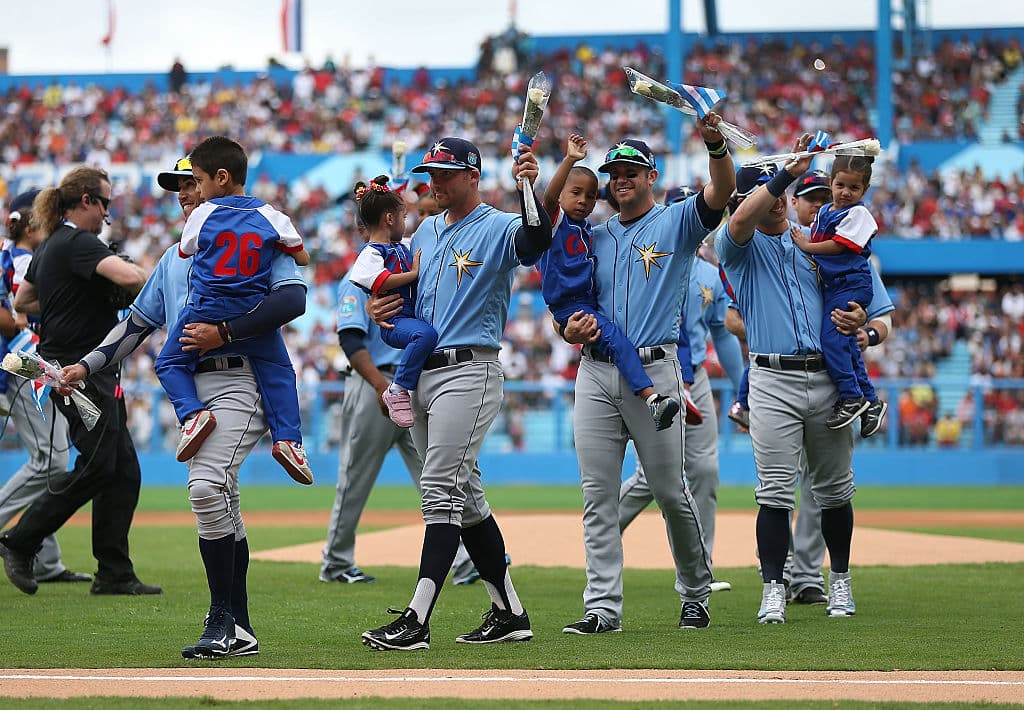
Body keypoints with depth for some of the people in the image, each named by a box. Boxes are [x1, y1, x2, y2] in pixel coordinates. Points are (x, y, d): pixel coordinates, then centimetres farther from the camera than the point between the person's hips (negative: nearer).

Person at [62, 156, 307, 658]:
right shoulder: (174, 258, 23)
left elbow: (293, 298, -16)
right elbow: (138, 322, 25)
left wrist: (223, 333, -21)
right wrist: (86, 365, 13)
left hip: (238, 382, -8)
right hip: (189, 388, 8)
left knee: (207, 487, -23)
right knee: (218, 502, 8)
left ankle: (221, 619, -19)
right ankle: (239, 630, 12)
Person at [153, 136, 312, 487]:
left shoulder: (202, 215, -2)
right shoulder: (271, 217, 3)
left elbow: (185, 251, 15)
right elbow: (302, 257, 12)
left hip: (206, 311, -2)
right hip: (254, 313, 2)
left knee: (169, 363, 15)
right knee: (278, 371, 14)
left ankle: (192, 413, -9)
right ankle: (287, 437, -3)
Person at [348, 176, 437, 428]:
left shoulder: (402, 248, 22)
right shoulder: (371, 252, -5)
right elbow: (381, 282, -20)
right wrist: (414, 273, -13)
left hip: (413, 317, 10)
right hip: (393, 323, -10)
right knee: (426, 334, -36)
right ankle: (397, 391, -28)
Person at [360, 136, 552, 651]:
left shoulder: (497, 228, -7)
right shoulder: (427, 231, 17)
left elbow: (536, 239, -30)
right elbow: (404, 287, 30)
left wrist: (528, 188, -45)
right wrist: (380, 308, 8)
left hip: (468, 372, -9)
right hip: (420, 372, 9)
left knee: (442, 492, -14)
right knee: (465, 497, 11)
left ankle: (417, 621, -19)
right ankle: (509, 614, 18)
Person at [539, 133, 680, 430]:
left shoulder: (589, 229, 17)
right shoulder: (555, 221, -5)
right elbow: (548, 197, -26)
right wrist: (569, 160, -36)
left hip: (592, 302, 9)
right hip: (568, 304, -9)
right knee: (615, 338, -25)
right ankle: (651, 398, -37)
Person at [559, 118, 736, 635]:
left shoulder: (677, 223, 5)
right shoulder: (594, 239, 18)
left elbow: (721, 192, -15)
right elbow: (570, 310, 18)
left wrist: (716, 144, -34)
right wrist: (571, 330, -7)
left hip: (653, 370, -4)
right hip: (595, 373, 4)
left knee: (671, 491, -1)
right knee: (598, 495, -1)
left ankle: (695, 595, 16)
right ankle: (603, 607, -1)